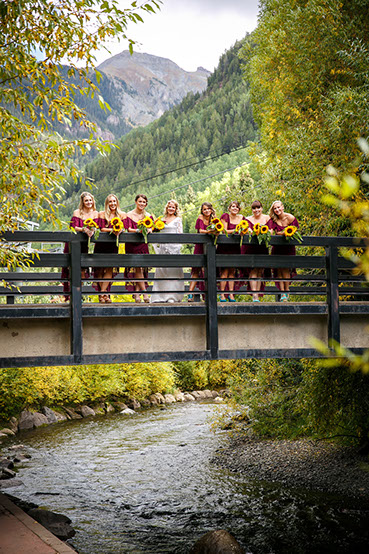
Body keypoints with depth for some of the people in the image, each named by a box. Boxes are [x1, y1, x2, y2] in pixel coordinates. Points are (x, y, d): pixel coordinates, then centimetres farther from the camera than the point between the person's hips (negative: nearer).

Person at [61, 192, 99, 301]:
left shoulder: (95, 214, 7)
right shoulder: (77, 212, -4)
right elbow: (73, 227, -12)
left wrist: (92, 231, -24)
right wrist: (84, 229, -28)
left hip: (85, 244, 3)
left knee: (82, 268, 1)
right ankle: (68, 295, -3)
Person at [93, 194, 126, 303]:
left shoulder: (122, 215, 10)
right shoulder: (102, 214, 3)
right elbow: (101, 228, -7)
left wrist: (120, 231, -21)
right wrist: (112, 230, -22)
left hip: (113, 245, 1)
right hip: (101, 245, -1)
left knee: (109, 269, -8)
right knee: (101, 269, -3)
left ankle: (103, 292, -8)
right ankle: (103, 293, 1)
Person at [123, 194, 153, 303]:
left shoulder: (148, 215, 10)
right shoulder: (129, 215, -1)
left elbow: (150, 228, 4)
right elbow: (129, 229, -11)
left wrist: (148, 230, -20)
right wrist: (139, 230, -29)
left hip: (143, 244, 3)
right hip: (132, 244, -3)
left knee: (140, 269, 0)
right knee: (138, 268, -9)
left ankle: (136, 293, 7)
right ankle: (144, 293, -8)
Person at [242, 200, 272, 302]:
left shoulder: (267, 218, 8)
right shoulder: (248, 219, 2)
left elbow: (270, 231, -3)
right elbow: (248, 230, -13)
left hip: (263, 248, 3)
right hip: (250, 247, -3)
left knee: (260, 270, 4)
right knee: (253, 270, -12)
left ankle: (258, 294, 9)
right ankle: (254, 294, -17)